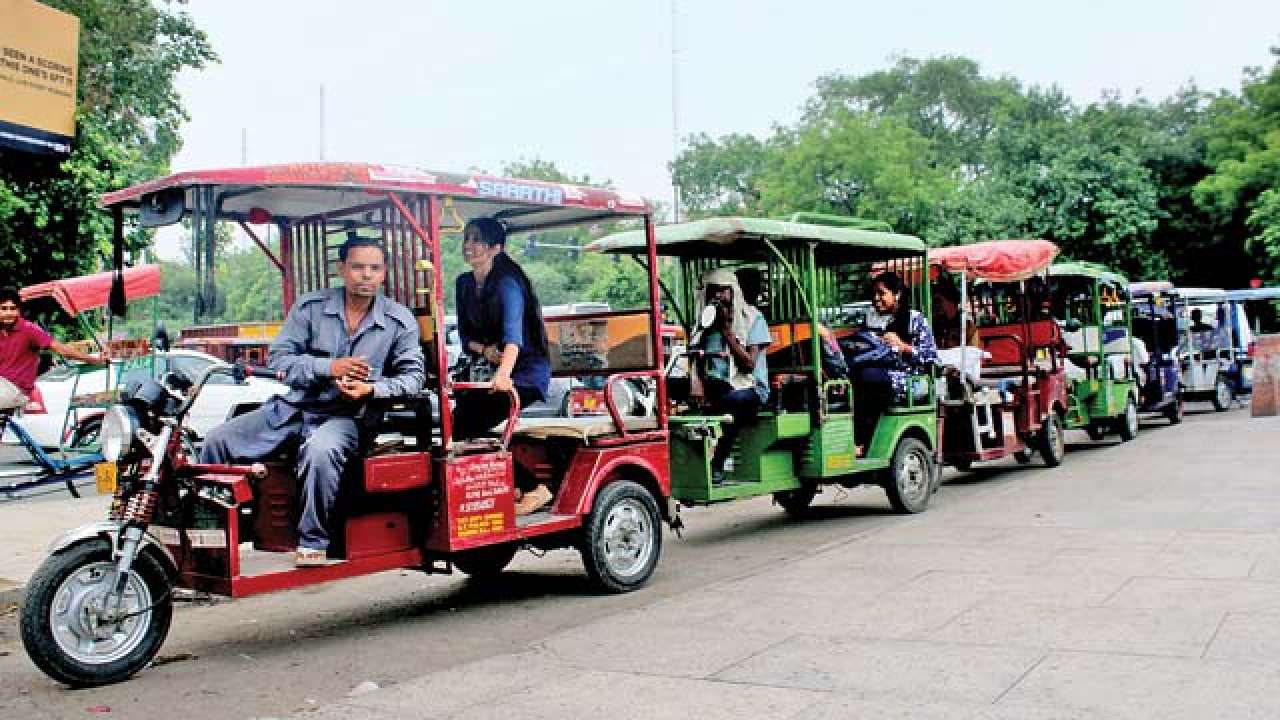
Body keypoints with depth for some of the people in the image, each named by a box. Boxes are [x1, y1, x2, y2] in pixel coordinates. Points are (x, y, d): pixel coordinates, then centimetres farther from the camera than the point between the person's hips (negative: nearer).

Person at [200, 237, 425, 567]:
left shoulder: (400, 321, 1)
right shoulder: (310, 306, 3)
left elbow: (412, 376, -1)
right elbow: (278, 357, -1)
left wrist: (371, 388, -19)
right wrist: (328, 367, -16)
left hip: (347, 416, -3)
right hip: (292, 407, 3)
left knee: (320, 451, -38)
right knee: (218, 440, -10)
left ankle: (313, 542, -21)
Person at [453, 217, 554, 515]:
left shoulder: (507, 283, -16)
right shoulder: (465, 283, 7)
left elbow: (513, 332, -33)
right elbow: (465, 335, 11)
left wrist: (504, 373, -49)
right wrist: (484, 350, -12)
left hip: (526, 372, -8)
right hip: (490, 369, 8)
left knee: (465, 425, -20)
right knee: (457, 412, -11)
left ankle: (532, 489, -9)